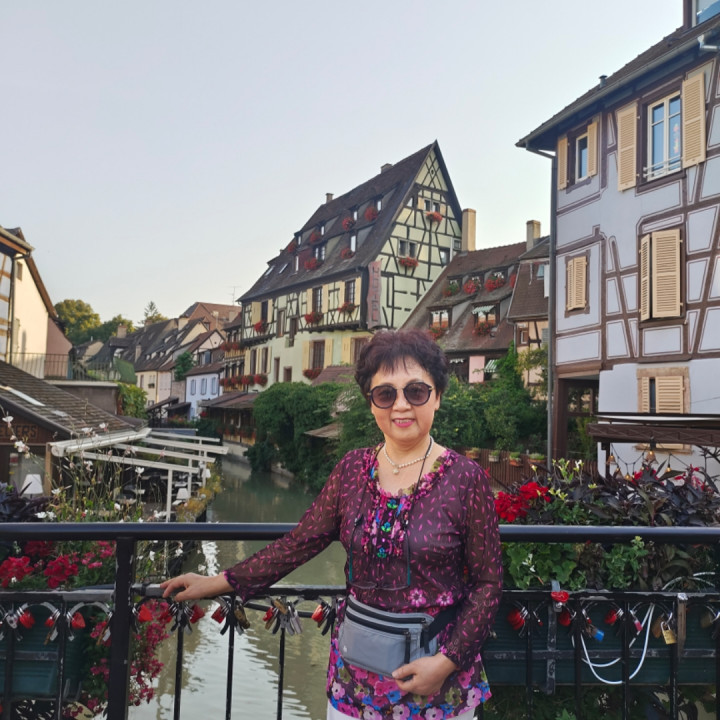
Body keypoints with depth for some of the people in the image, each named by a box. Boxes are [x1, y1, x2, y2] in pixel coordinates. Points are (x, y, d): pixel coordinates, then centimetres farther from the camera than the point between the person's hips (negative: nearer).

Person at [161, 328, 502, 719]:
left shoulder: (466, 479, -13)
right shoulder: (352, 470, -3)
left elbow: (488, 582, -8)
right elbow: (299, 542, 1)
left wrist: (448, 661, -15)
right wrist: (218, 583, 1)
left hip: (437, 667, -2)